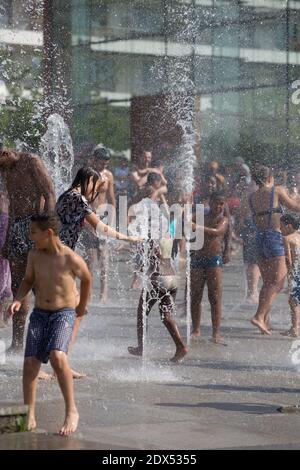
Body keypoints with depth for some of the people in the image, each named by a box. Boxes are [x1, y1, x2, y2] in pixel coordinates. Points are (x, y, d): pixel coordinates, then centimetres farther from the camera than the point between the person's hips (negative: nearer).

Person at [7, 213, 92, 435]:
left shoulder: (71, 259, -14)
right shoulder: (34, 254, -2)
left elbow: (87, 279, 6)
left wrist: (82, 307, 19)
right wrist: (18, 300, -4)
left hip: (64, 314, -5)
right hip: (39, 314, 5)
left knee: (57, 356, -28)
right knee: (30, 363, -4)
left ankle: (72, 411, -20)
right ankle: (30, 417, 8)